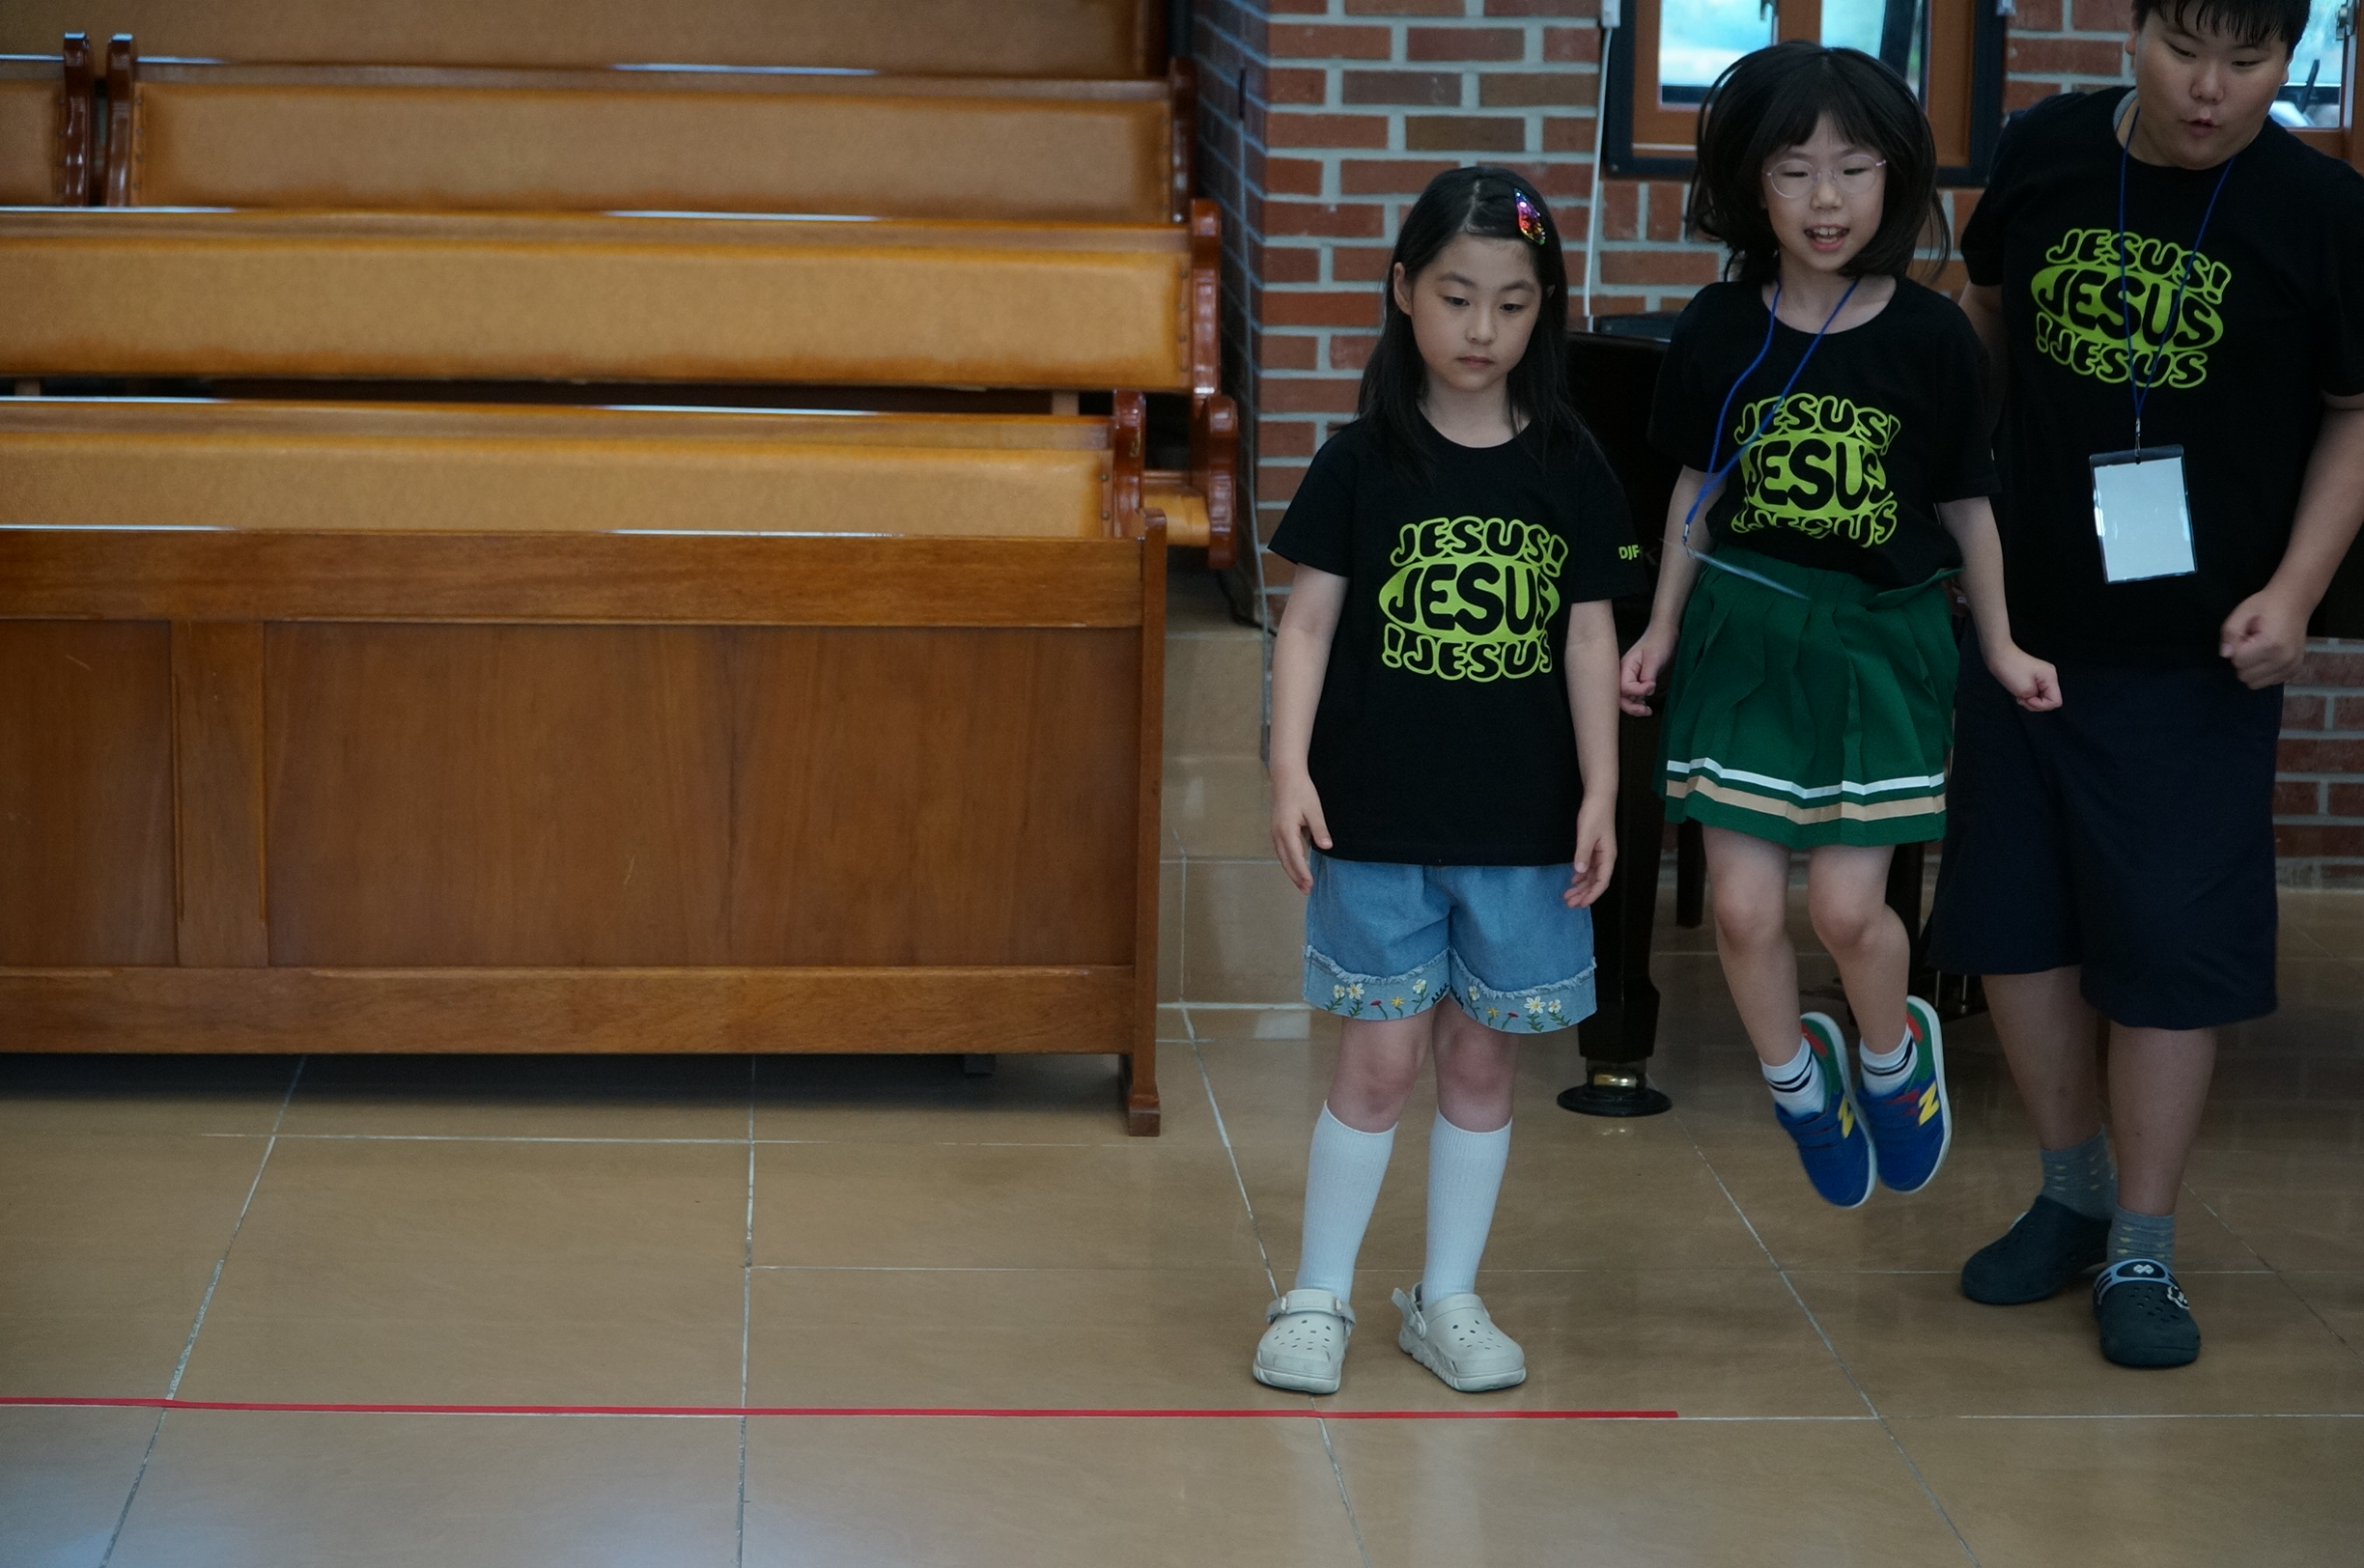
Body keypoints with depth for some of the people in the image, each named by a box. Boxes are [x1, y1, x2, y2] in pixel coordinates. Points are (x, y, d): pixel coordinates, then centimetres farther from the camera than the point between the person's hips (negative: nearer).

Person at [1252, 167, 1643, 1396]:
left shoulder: (1570, 471, 2)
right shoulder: (1362, 462, -3)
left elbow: (1589, 636, 5)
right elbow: (1309, 621, -3)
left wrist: (1600, 791, 0)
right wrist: (1291, 767, -13)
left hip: (1520, 824, 2)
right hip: (1380, 819, -2)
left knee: (1481, 1060, 9)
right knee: (1381, 1060, 0)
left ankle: (1447, 1300, 22)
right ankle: (1317, 1297, 14)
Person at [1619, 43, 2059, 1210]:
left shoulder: (1931, 339, -8)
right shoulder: (1719, 329, -4)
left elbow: (1965, 503, 3)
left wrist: (1999, 649, 6)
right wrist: (1662, 629, 9)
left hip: (1879, 642, -1)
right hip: (1743, 631, 1)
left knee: (1847, 908, -4)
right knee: (1744, 907, -2)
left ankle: (1894, 1053, 28)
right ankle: (1795, 1077, 27)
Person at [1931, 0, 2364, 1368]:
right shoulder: (2047, 154, -2)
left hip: (2197, 650, -3)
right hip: (2026, 622, 3)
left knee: (2170, 947, 0)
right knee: (2015, 923, 11)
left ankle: (2142, 1254, 14)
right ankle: (2075, 1192, 31)